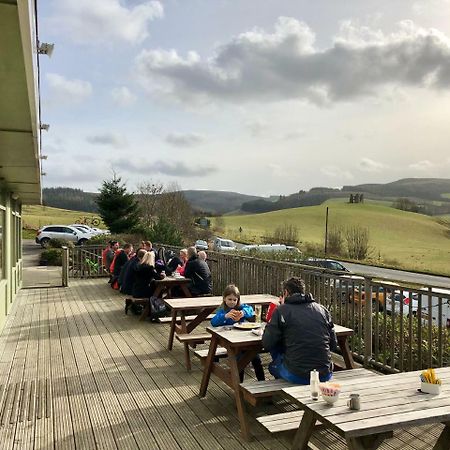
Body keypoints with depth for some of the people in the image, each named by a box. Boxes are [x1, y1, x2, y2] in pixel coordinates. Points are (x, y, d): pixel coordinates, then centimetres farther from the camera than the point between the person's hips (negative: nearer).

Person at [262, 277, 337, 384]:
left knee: (273, 365, 24)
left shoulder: (281, 310, -4)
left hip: (297, 376, -4)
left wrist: (270, 324, 17)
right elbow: (333, 345, 11)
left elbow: (267, 344, -2)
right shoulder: (322, 309, 8)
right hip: (325, 375, 4)